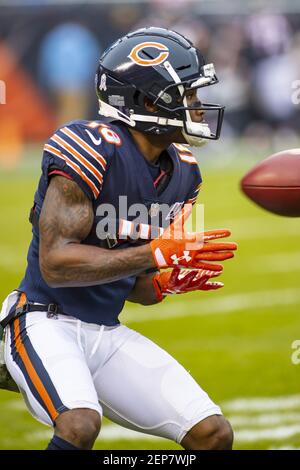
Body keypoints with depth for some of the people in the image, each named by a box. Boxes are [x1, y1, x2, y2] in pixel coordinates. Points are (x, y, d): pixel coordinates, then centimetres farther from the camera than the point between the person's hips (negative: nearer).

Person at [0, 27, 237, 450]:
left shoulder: (180, 172, 8)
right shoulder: (92, 150, -18)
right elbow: (55, 263, -23)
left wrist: (169, 282, -8)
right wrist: (156, 254, -26)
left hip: (108, 334, 8)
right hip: (48, 324, -8)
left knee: (214, 434, -2)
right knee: (80, 424, -34)